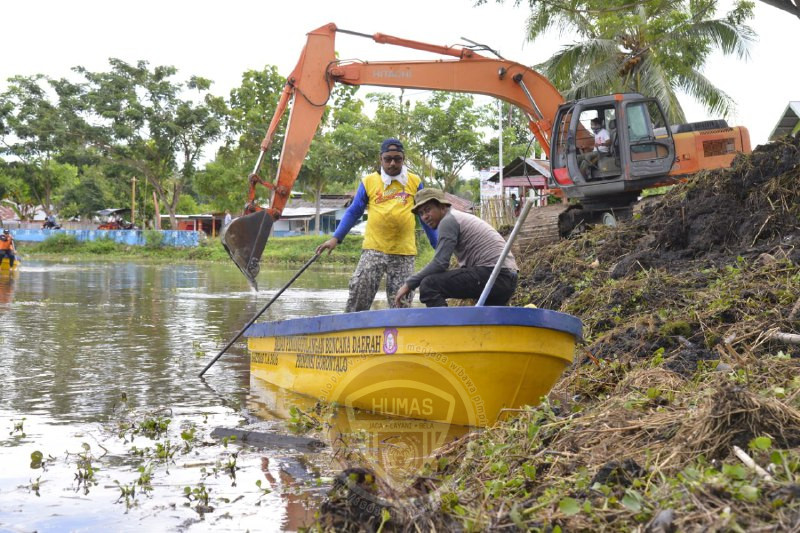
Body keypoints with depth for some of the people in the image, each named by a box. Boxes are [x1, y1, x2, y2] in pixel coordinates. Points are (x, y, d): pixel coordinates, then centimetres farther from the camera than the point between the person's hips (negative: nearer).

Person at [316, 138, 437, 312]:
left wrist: (438, 246, 13)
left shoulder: (415, 182, 9)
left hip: (404, 253, 1)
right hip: (374, 250, -1)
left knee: (401, 305, 2)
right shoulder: (368, 182, 6)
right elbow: (353, 212, 11)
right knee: (358, 293, -10)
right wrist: (336, 238, 0)